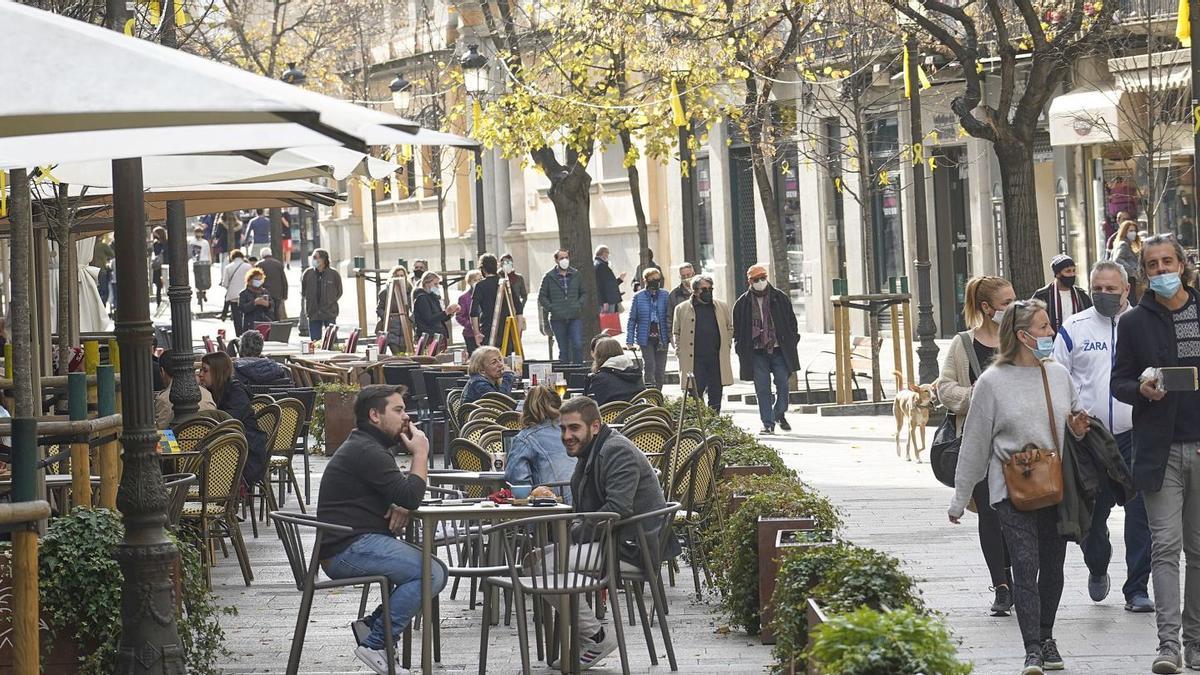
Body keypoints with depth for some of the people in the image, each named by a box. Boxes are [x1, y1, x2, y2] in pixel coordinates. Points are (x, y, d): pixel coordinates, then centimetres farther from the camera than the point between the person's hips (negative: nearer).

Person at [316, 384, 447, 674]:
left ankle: (372, 624, 4)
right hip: (348, 549, -11)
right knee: (432, 574, -21)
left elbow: (403, 492, 22)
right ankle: (375, 644, -16)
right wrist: (421, 453, -7)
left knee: (436, 570, 4)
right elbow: (410, 496, -20)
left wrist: (402, 506, -2)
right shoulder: (365, 451, -15)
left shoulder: (369, 447, 20)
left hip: (361, 543, 11)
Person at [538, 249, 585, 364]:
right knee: (563, 349, 3)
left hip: (575, 317, 1)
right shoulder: (549, 277, 1)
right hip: (558, 319, -1)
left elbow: (583, 293, 18)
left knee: (578, 345, -9)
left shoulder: (576, 275, 8)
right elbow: (542, 296, 6)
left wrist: (579, 304, 2)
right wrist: (551, 308, -6)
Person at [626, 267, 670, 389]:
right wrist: (629, 341, -3)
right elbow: (632, 319, 2)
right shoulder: (638, 297, 0)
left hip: (661, 338, 2)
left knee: (660, 369, 5)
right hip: (646, 338, -2)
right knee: (650, 367, -12)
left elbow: (669, 317, 5)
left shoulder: (665, 295, 3)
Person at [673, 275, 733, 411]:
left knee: (715, 399, 6)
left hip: (717, 361, 2)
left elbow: (730, 328, 21)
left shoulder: (722, 307, 10)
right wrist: (679, 352, 0)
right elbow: (675, 333, 10)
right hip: (694, 362, -2)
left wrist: (726, 346, 9)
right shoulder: (682, 309, 4)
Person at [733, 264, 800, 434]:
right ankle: (768, 423, 1)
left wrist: (792, 342, 3)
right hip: (757, 352, 0)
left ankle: (780, 414, 21)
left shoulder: (780, 298, 6)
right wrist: (741, 348, 2)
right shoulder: (742, 303, 6)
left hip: (779, 350, 0)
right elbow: (738, 330, 12)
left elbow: (791, 322, 11)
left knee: (782, 383, -2)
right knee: (762, 389, -3)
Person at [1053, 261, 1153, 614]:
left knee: (1139, 513, -6)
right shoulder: (1074, 328, 4)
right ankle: (1097, 568, 35)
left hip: (1136, 436, 0)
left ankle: (1137, 589, 2)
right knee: (1092, 513, 8)